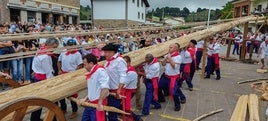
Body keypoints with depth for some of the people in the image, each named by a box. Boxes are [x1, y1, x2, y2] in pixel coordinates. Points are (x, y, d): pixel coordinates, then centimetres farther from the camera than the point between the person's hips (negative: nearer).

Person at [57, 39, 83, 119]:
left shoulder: (77, 54, -12)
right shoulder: (63, 53, 4)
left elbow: (80, 65, -14)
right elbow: (59, 61, 17)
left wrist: (73, 73, -18)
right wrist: (59, 70, 4)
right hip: (63, 74, 6)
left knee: (72, 94, 4)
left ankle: (74, 111, 22)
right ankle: (63, 108, 37)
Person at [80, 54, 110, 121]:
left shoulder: (100, 71, -18)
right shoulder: (91, 73, 13)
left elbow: (105, 88, -27)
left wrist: (100, 103, -26)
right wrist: (86, 99, 13)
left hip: (98, 105, -9)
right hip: (90, 103, 10)